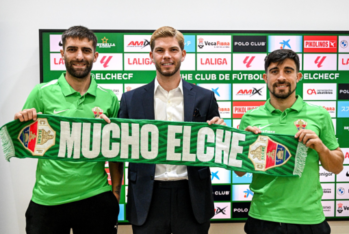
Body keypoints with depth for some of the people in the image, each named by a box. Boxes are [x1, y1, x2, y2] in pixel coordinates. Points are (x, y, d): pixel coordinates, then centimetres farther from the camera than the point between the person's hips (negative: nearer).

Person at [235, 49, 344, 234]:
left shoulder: (319, 115, -1)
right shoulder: (250, 118, -2)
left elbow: (337, 168, 6)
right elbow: (240, 171, 4)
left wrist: (321, 148, -13)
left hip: (308, 218, 1)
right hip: (263, 217, 0)